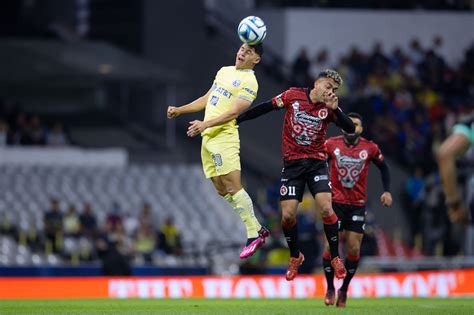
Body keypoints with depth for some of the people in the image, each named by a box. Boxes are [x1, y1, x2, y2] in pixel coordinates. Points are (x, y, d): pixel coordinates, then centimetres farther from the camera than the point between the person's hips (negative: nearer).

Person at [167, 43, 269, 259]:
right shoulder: (224, 71, 18)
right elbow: (207, 98, 29)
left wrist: (205, 124, -25)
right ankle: (258, 229, 10)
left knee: (233, 186, -16)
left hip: (224, 137, -8)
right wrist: (180, 110, 26)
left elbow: (234, 112, -17)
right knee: (221, 190, 5)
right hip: (208, 137, 8)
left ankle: (253, 236, -12)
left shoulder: (249, 82, -8)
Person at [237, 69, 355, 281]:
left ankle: (335, 257, -1)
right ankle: (295, 257, 20)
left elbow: (350, 129, -13)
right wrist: (237, 120, 6)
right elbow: (266, 108, 4)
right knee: (287, 215, -5)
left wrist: (334, 109, -25)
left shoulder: (329, 108, -4)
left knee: (325, 208, -17)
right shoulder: (293, 95, -5)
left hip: (317, 163, 0)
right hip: (292, 164, 0)